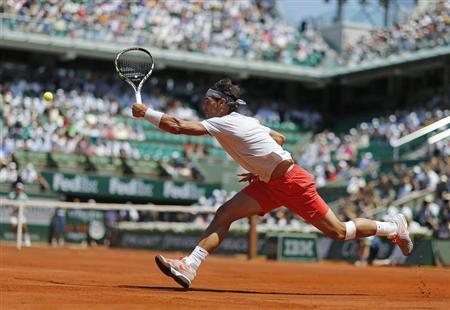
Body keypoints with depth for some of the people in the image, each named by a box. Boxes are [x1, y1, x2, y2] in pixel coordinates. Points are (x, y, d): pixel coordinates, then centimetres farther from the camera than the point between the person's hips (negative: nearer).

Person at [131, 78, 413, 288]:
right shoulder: (244, 121, 9)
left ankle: (395, 228, 20)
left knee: (338, 232, 0)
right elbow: (280, 138, 22)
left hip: (292, 182, -9)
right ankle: (189, 268, -11)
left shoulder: (225, 123, -19)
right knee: (225, 213, -6)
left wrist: (146, 112, -14)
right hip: (270, 183, 9)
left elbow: (177, 126, -25)